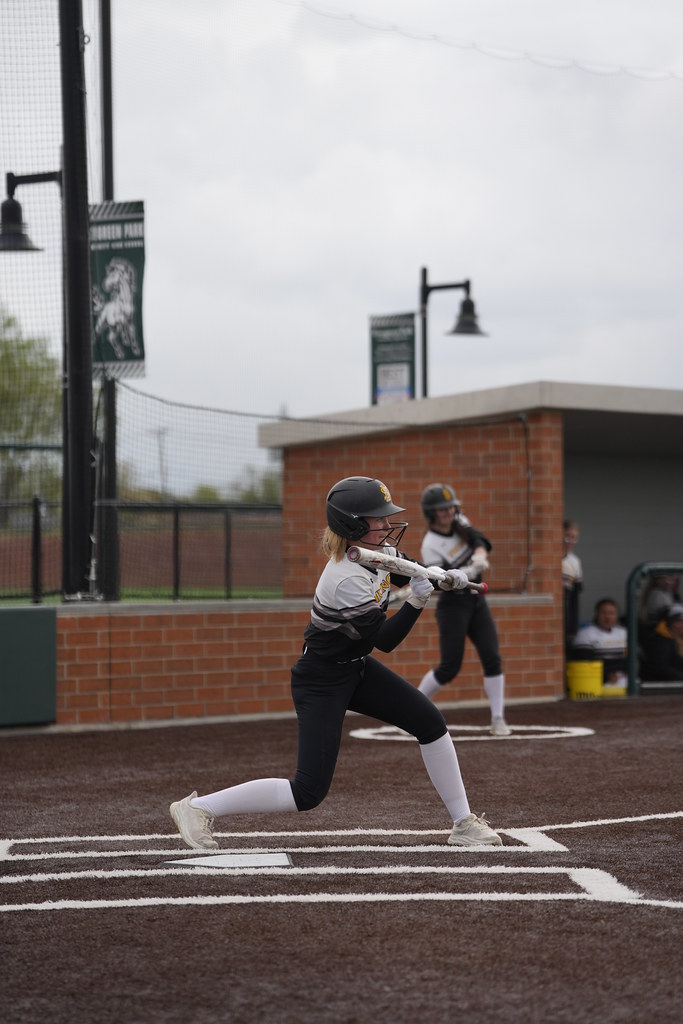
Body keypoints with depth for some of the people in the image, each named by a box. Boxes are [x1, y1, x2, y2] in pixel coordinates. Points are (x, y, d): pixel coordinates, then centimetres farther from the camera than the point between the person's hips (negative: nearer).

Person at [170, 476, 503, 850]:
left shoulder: (379, 550, -6)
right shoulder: (346, 581, -31)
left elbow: (409, 572, 15)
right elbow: (384, 640, -24)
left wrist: (448, 577, -4)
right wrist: (417, 599, -32)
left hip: (356, 667, 9)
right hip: (321, 682, -9)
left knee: (430, 721, 1)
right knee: (308, 793, -12)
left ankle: (463, 823, 12)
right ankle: (198, 808, -3)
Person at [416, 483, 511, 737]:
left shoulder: (459, 522, 1)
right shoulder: (431, 546, -17)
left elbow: (479, 541, -9)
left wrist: (480, 555, -32)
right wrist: (470, 572, -42)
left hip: (476, 601, 6)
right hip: (453, 606, -6)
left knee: (492, 658, -5)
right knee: (450, 667, -6)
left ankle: (498, 719, -2)